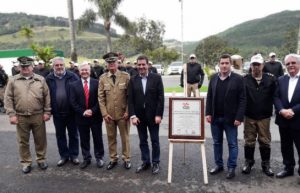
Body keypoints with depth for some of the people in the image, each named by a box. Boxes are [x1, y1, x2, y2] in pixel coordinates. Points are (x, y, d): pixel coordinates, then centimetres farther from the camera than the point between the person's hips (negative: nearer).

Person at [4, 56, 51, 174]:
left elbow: (47, 96, 2)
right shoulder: (13, 80, 2)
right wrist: (11, 114, -6)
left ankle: (41, 159, 29)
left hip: (38, 116, 0)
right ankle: (26, 163, 27)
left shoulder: (40, 79, 2)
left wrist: (47, 112, -2)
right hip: (21, 117, 0)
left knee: (40, 140, 11)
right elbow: (8, 99, 1)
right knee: (23, 141, 11)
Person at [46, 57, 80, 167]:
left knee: (73, 134, 10)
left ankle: (74, 155, 25)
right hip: (57, 113, 2)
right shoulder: (49, 79, 2)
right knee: (60, 135, 13)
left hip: (71, 112, -2)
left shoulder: (72, 76, -4)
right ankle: (64, 156, 28)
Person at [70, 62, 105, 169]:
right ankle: (86, 158, 26)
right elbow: (73, 102, -2)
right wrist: (83, 112, -12)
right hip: (81, 117, 1)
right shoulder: (73, 85, 3)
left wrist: (92, 110, -14)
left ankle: (99, 157, 26)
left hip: (95, 116, -1)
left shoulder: (97, 83, -1)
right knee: (84, 140, 11)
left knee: (98, 139, 10)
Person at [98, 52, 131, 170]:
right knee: (111, 138, 12)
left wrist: (127, 111, -8)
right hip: (109, 114, 2)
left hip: (123, 114, -1)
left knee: (125, 137, 10)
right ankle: (113, 159, 28)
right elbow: (100, 97, 1)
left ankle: (126, 159, 25)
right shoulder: (103, 78, 2)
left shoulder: (125, 76, -3)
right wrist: (104, 113, -5)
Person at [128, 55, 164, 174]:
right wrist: (132, 115, -9)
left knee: (155, 140, 9)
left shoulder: (156, 78, -4)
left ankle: (156, 163, 24)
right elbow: (130, 99, 0)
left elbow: (160, 97, -7)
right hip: (139, 116, 2)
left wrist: (159, 115, -12)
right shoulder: (133, 80, 2)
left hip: (153, 115, -2)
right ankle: (145, 162, 27)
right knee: (142, 141, 12)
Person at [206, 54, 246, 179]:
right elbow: (209, 97, 7)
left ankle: (231, 168, 20)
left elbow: (242, 100, -9)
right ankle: (218, 165, 28)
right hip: (215, 117, 4)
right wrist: (208, 113, 0)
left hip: (230, 118, -4)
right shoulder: (214, 78, 6)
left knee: (232, 144, 7)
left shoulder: (238, 79, -7)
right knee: (217, 143, 14)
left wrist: (239, 117, -14)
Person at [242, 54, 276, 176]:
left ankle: (266, 164, 27)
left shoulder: (270, 79, -3)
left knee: (265, 141, 11)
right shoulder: (245, 80, -7)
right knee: (249, 141, 12)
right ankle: (248, 162, 28)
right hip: (249, 116, 0)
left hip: (264, 117, 1)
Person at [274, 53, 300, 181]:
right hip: (283, 120, 5)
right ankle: (288, 168, 34)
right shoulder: (281, 80, 8)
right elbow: (276, 97, 1)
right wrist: (282, 111, -14)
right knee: (286, 147, 17)